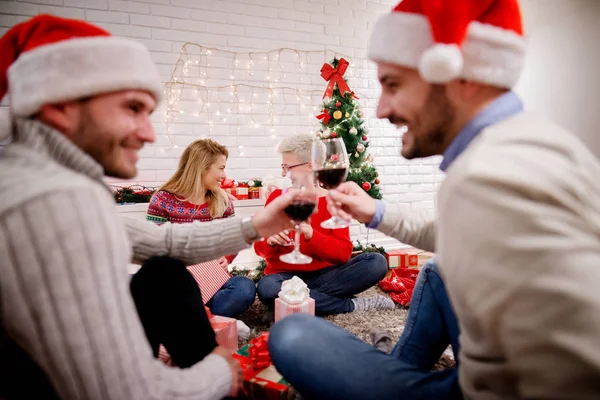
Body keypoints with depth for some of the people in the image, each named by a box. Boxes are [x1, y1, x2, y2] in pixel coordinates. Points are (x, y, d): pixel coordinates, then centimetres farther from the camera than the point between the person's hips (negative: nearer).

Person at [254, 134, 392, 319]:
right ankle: (352, 305, -20)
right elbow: (260, 248, 4)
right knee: (267, 288, -36)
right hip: (286, 276, 0)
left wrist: (311, 234, -25)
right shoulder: (277, 197, 1)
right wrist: (271, 241, -20)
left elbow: (344, 252, -10)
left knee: (376, 262, -22)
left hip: (324, 275, 0)